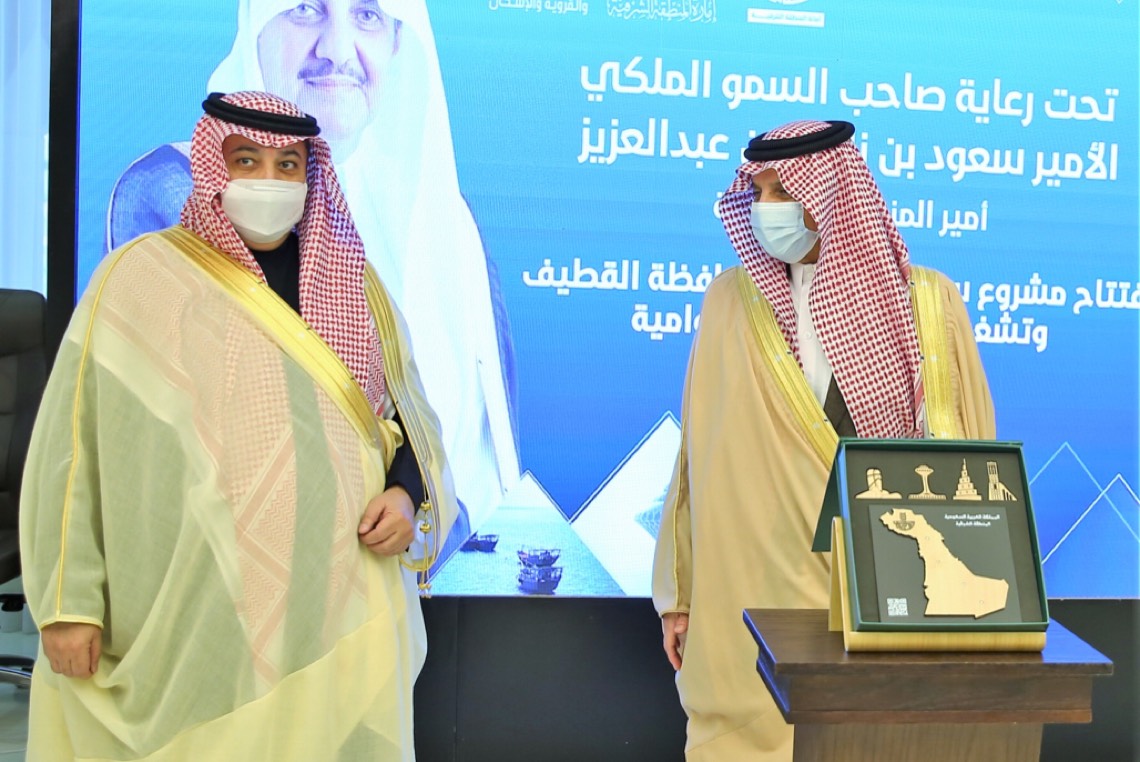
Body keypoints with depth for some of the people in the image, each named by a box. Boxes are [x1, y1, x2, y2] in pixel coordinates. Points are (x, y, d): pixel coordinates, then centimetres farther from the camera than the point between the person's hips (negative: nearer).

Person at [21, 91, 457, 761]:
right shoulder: (139, 278, -1)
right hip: (196, 613, -2)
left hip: (340, 601, 3)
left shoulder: (352, 280, 9)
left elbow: (408, 417, 15)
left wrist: (406, 493, -4)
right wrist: (69, 602, -4)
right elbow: (76, 448, -1)